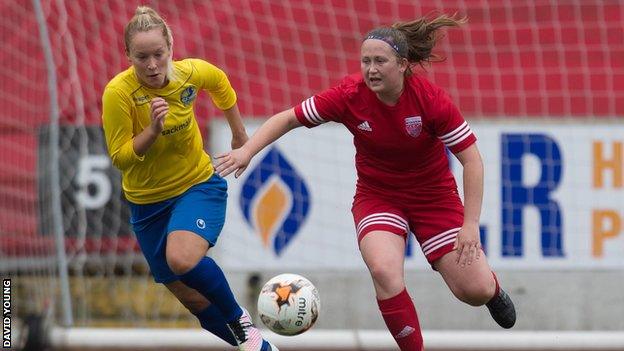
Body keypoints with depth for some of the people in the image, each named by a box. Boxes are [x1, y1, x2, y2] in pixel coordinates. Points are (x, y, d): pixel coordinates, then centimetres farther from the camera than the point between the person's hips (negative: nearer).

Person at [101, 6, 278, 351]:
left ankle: (240, 320, -9)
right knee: (193, 299, 5)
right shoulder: (118, 93, -22)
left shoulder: (191, 73, -15)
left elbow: (220, 83, 10)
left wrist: (239, 134, 18)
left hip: (199, 184, -1)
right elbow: (120, 158, -16)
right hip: (148, 202, 1)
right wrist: (153, 129, -32)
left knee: (182, 259, -32)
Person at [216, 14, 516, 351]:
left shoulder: (431, 99, -23)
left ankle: (493, 288, 36)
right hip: (377, 195, 1)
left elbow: (471, 159, -19)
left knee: (475, 291, -5)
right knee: (384, 272, -29)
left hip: (433, 195, -1)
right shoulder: (349, 95, -19)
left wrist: (470, 225, -24)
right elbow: (288, 118, -9)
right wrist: (246, 150, -23)